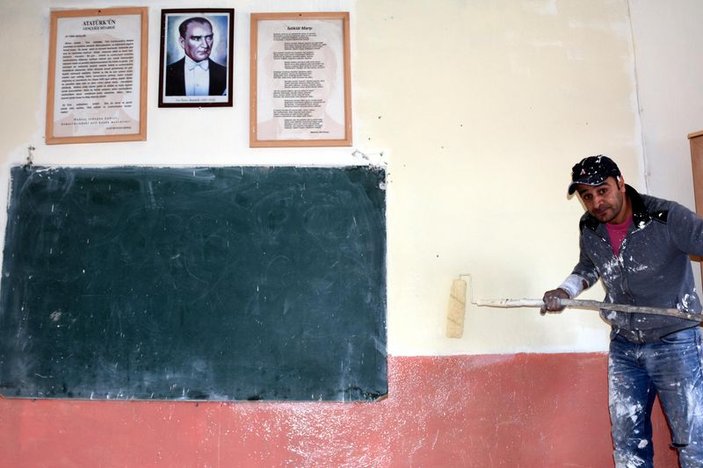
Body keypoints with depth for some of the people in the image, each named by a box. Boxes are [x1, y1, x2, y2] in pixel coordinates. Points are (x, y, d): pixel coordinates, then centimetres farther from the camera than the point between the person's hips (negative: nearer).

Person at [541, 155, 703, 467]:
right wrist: (564, 291, 1)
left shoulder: (667, 217, -18)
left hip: (674, 340, -5)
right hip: (624, 345, 5)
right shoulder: (589, 229, 0)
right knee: (628, 441, 13)